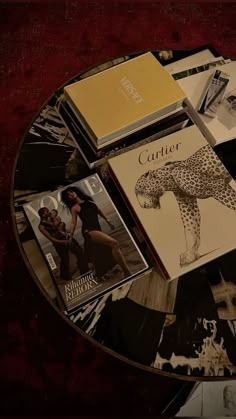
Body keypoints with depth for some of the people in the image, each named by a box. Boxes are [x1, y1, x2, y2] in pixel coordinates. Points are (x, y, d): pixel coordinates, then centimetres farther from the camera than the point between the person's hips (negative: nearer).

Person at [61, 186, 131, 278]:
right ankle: (127, 273, -29)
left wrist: (108, 221, 32)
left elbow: (98, 211, 28)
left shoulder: (88, 200, 19)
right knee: (114, 243, -25)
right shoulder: (74, 208, 4)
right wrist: (70, 235, -13)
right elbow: (73, 222, -1)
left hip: (97, 229, 7)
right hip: (88, 231, -7)